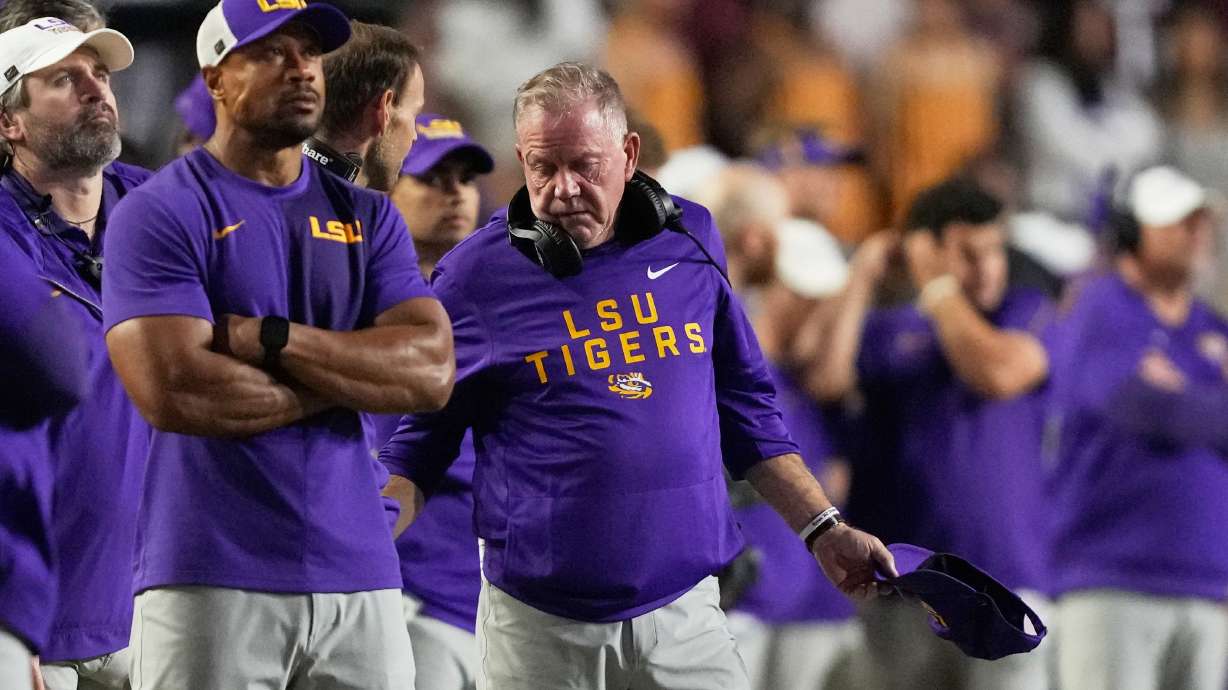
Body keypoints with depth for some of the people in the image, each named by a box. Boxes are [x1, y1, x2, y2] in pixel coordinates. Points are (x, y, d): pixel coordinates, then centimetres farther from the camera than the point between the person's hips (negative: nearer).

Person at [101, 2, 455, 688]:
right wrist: (351, 376, -5)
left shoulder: (368, 217, 13)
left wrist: (264, 339, -11)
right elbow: (173, 392, -15)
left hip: (360, 579, 4)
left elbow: (433, 372, 0)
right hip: (211, 582, -4)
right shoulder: (161, 214, -2)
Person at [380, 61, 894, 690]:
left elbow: (745, 409, 17)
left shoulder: (691, 242, 7)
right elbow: (417, 441, 5)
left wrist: (823, 530, 13)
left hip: (682, 613, 2)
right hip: (536, 630, -2)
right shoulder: (475, 275, -1)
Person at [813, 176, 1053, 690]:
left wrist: (938, 288, -1)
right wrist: (860, 282, -4)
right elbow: (826, 380, -7)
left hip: (1004, 574, -2)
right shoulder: (885, 330, 12)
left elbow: (999, 375, -11)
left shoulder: (1027, 312, 10)